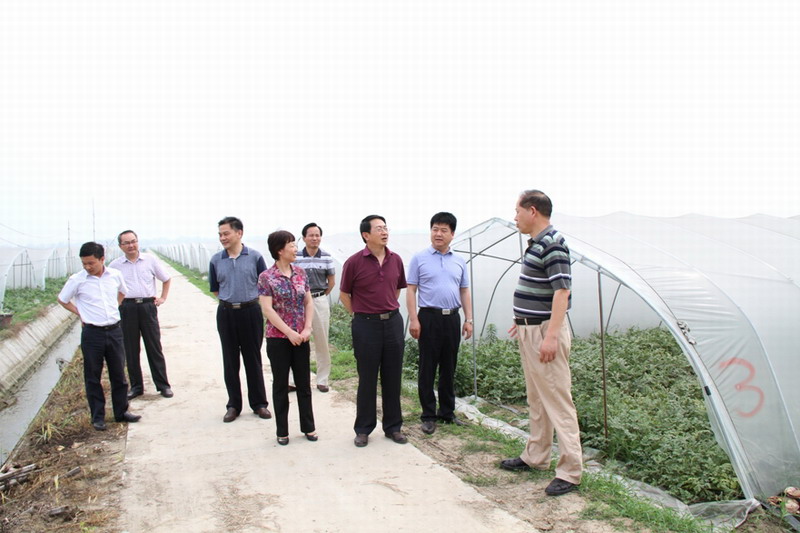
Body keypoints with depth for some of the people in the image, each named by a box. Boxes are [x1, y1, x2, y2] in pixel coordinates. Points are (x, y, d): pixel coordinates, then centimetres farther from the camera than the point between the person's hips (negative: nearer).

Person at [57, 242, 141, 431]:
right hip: (92, 333, -2)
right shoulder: (77, 280, -8)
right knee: (93, 377, 6)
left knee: (118, 374, 10)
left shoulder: (115, 275, 0)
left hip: (114, 331, 2)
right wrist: (80, 313, 0)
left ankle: (121, 412, 22)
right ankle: (97, 417, 17)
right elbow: (62, 300, 7)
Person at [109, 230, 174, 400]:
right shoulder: (115, 265, 4)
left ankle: (163, 385, 10)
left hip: (147, 306, -1)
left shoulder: (151, 260, 4)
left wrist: (163, 298, 8)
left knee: (154, 347, 3)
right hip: (127, 308, 1)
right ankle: (136, 386, 18)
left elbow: (166, 279, 16)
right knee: (131, 349, 7)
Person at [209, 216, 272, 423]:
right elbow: (215, 289, 12)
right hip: (226, 313, 2)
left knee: (253, 359, 6)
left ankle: (259, 403, 19)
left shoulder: (255, 257, -5)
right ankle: (233, 405, 20)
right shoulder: (216, 260, 2)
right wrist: (232, 298, 6)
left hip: (251, 311, -2)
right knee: (230, 361, 8)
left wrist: (247, 297, 2)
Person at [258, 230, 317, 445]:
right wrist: (290, 332, -16)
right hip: (278, 338, -4)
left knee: (304, 383, 11)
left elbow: (309, 302, 6)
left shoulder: (300, 272, 4)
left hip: (301, 337, 4)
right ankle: (282, 431, 20)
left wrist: (307, 328, -7)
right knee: (280, 384, 8)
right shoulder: (266, 277, -9)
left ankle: (308, 427, 25)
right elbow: (267, 309, -13)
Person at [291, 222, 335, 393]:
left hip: (320, 301, 0)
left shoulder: (326, 257, 1)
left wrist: (320, 296, 6)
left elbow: (332, 281, 8)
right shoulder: (296, 257, -1)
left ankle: (322, 380, 16)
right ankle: (294, 379, 12)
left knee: (322, 341, 5)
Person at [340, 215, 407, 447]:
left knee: (393, 377, 10)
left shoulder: (396, 260, 3)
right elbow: (344, 294, 2)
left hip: (393, 322, 4)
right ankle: (363, 429, 19)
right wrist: (360, 314, 3)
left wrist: (389, 308, 13)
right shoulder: (354, 262, -8)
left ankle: (393, 426, 23)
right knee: (367, 379, 5)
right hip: (366, 325, -4)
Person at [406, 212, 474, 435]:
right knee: (428, 369, 1)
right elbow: (411, 290, -3)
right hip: (429, 317, -4)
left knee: (449, 368, 12)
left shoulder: (459, 261, 12)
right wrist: (413, 319, -11)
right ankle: (428, 416, 11)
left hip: (452, 318, 4)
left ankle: (447, 412, 24)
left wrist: (469, 320, 7)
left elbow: (465, 292, 15)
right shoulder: (419, 258, 0)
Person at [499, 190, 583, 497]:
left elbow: (562, 291, -23)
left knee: (557, 400, -4)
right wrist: (522, 321, 25)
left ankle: (570, 471, 4)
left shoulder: (552, 244, -17)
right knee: (536, 399, 18)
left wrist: (551, 336, -28)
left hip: (545, 332, -10)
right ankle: (535, 457, 31)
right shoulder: (536, 244, 13)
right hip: (529, 331, 10)